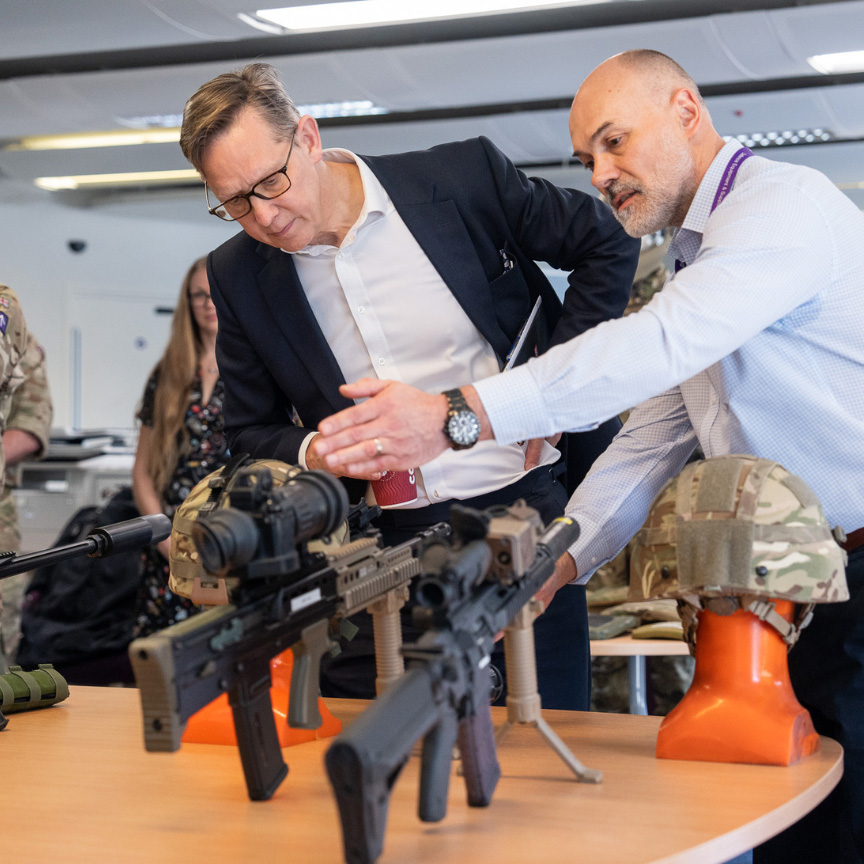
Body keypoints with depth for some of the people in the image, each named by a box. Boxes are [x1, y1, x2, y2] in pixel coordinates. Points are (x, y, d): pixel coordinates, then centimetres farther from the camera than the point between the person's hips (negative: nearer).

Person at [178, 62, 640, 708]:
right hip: (379, 549, 2)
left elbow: (607, 245, 6)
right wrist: (314, 453, -11)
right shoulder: (238, 277, 1)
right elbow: (252, 432, 11)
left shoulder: (465, 177, -7)